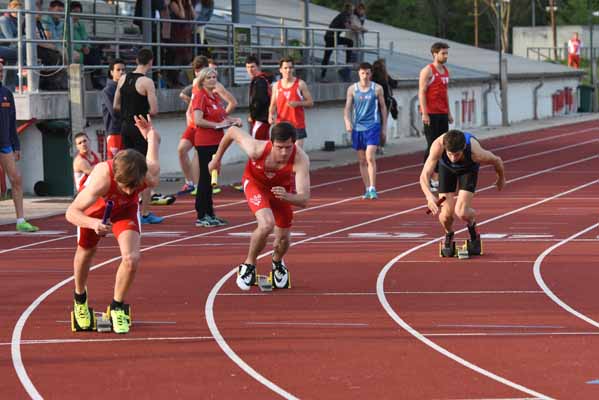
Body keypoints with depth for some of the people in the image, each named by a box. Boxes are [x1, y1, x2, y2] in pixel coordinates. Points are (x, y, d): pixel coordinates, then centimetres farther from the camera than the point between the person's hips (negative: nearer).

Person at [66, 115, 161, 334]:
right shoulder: (101, 179, -49)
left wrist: (150, 133, 6)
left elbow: (154, 141, -18)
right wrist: (94, 224, -66)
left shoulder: (150, 178, -40)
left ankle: (117, 308, 9)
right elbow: (71, 212, -47)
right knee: (85, 253, 21)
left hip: (125, 209, 1)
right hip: (94, 207, -1)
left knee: (132, 259, -18)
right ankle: (80, 299, 52)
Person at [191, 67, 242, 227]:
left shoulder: (216, 97, 15)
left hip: (215, 142, 9)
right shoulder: (200, 97, -10)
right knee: (205, 178, -6)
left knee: (210, 178, 12)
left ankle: (209, 214, 18)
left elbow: (222, 116, 30)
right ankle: (201, 216, -4)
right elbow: (198, 120, -20)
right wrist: (217, 125, -16)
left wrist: (233, 120, 11)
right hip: (204, 143, -9)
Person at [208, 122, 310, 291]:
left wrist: (287, 197, -63)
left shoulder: (300, 159, -39)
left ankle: (277, 262, 47)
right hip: (255, 183, -2)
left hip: (281, 189, 2)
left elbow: (304, 200, -41)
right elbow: (232, 131, -20)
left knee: (283, 239, 8)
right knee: (266, 224, -28)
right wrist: (217, 159, -6)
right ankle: (248, 265, -1)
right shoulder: (257, 149, -40)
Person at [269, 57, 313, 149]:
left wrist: (297, 103, -17)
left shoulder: (300, 84, -1)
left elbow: (310, 102, 0)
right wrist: (271, 115, -9)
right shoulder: (277, 86, 7)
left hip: (297, 125, -3)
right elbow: (273, 105, 12)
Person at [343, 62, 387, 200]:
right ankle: (367, 189, 16)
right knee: (362, 160, 7)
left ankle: (373, 188, -16)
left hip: (372, 126, -3)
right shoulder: (352, 89, 4)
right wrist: (347, 121, -14)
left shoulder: (377, 89, 1)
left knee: (370, 157, -16)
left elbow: (383, 107, 9)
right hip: (357, 127, 3)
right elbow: (347, 108, 4)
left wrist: (384, 126, 10)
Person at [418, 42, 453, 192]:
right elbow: (422, 93, -13)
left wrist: (448, 113, 19)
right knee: (432, 146, -7)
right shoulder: (427, 71, -9)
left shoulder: (446, 71, 16)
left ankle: (436, 178, 11)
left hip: (442, 114, 8)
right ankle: (427, 179, -2)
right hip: (431, 114, -8)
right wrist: (424, 113, -19)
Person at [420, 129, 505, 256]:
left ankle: (474, 233, 16)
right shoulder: (438, 146, -42)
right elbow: (424, 176, -44)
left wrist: (501, 178, 2)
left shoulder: (476, 153, -41)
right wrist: (429, 196, -64)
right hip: (446, 168, 1)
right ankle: (448, 235, 27)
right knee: (446, 214, -10)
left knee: (461, 212, -20)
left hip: (469, 168, -1)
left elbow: (497, 161, -19)